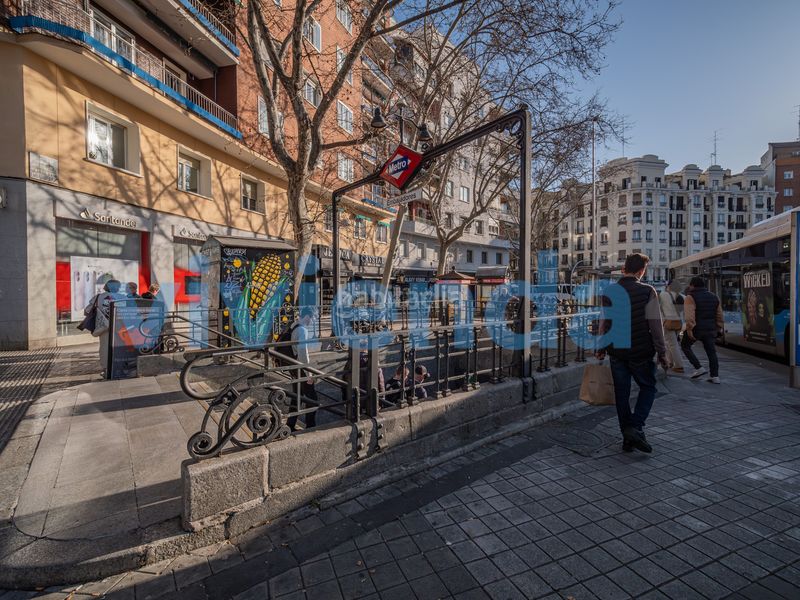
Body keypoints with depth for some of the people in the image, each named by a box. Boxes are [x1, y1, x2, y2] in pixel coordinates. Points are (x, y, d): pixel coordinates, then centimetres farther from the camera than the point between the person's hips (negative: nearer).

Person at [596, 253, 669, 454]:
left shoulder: (609, 291, 1)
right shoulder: (647, 291, -9)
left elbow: (604, 324, 5)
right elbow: (655, 325, -9)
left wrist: (602, 349, 13)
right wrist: (662, 353, -1)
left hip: (616, 351, 3)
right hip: (641, 351, -3)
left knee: (621, 393, 11)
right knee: (647, 388, 16)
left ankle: (627, 437, 19)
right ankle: (635, 428, 1)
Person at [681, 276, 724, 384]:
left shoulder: (691, 297, -10)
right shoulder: (714, 297, 13)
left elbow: (689, 316, -21)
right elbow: (719, 315, 17)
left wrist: (689, 330, -20)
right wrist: (719, 328, 22)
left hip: (696, 328, -6)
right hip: (711, 329, 6)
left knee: (685, 345, 13)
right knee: (711, 352, 12)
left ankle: (699, 368, 5)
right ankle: (715, 376, 13)